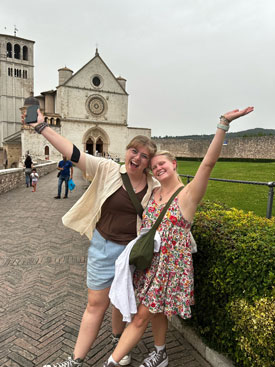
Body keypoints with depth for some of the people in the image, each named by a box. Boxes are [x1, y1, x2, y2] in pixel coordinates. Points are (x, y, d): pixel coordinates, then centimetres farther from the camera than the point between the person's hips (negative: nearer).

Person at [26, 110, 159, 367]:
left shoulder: (153, 186, -6)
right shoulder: (108, 170, -10)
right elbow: (74, 154, -14)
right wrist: (41, 126, -17)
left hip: (132, 250, 1)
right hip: (103, 247, 0)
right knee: (96, 304, 10)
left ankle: (118, 341, 49)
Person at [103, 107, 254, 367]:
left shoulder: (188, 194, -13)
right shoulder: (153, 193, 5)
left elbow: (209, 162, -25)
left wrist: (223, 124, -32)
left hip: (171, 265, -6)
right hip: (149, 262, 6)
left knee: (142, 316, 2)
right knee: (155, 311, 21)